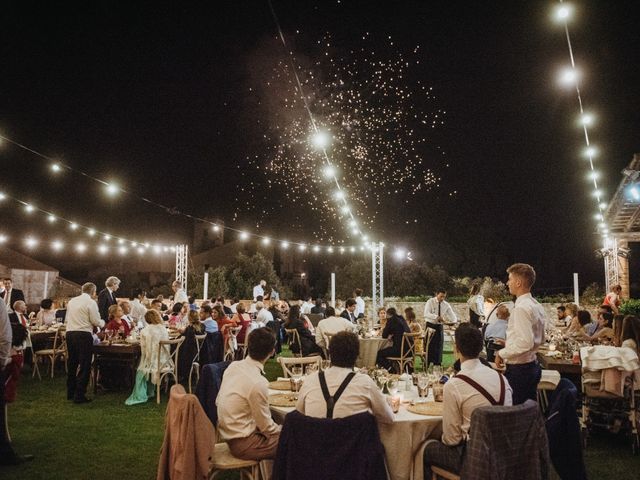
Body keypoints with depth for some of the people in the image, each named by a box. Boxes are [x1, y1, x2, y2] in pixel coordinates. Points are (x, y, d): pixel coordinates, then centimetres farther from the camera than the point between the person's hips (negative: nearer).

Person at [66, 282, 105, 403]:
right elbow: (96, 321, -9)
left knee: (72, 363, 17)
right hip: (84, 334, -7)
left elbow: (68, 318, 20)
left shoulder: (71, 301, 13)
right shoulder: (91, 302, -8)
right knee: (84, 365, -1)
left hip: (70, 333, 7)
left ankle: (70, 393, 27)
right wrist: (102, 323, 11)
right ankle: (79, 395, -1)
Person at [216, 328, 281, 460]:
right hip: (243, 444, -8)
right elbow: (266, 427, -17)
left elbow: (218, 401, 9)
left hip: (227, 432, 8)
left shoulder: (233, 366, -4)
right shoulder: (257, 383, -27)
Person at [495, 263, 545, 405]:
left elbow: (526, 343, -27)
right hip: (533, 365, 10)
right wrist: (510, 344, 19)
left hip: (519, 369, -10)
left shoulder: (521, 307, -20)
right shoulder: (537, 306, 10)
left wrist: (502, 353, -15)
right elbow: (541, 339, 20)